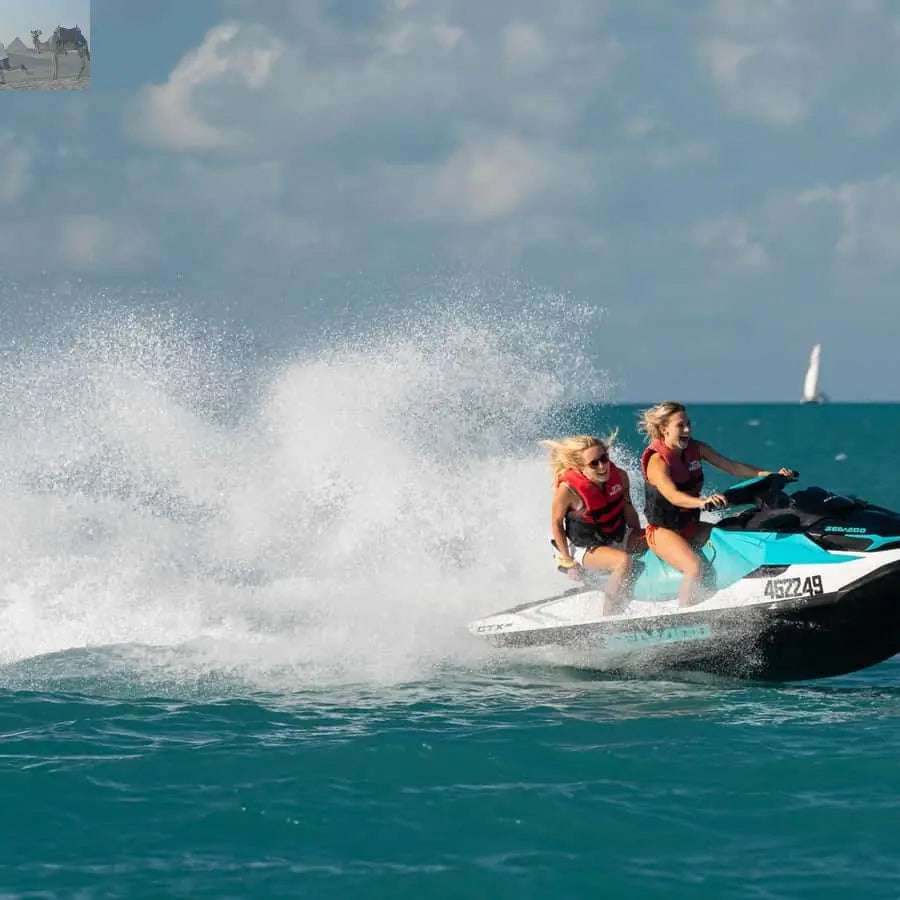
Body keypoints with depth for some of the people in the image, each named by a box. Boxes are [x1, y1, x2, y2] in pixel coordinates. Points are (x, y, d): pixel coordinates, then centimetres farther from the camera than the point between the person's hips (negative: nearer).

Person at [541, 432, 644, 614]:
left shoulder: (619, 476, -16)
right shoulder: (568, 489, -31)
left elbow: (627, 507, 3)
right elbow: (556, 524, -18)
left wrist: (638, 537, -4)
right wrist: (568, 561, -15)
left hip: (618, 538, 7)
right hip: (586, 548, -7)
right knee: (623, 560, -33)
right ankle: (608, 614, -20)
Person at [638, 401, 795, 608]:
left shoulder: (696, 449, 2)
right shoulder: (657, 461, -19)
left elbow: (732, 467, 1)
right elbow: (672, 495, -37)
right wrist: (702, 502, -56)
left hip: (692, 527, 8)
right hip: (663, 531, -8)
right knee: (694, 565, -34)